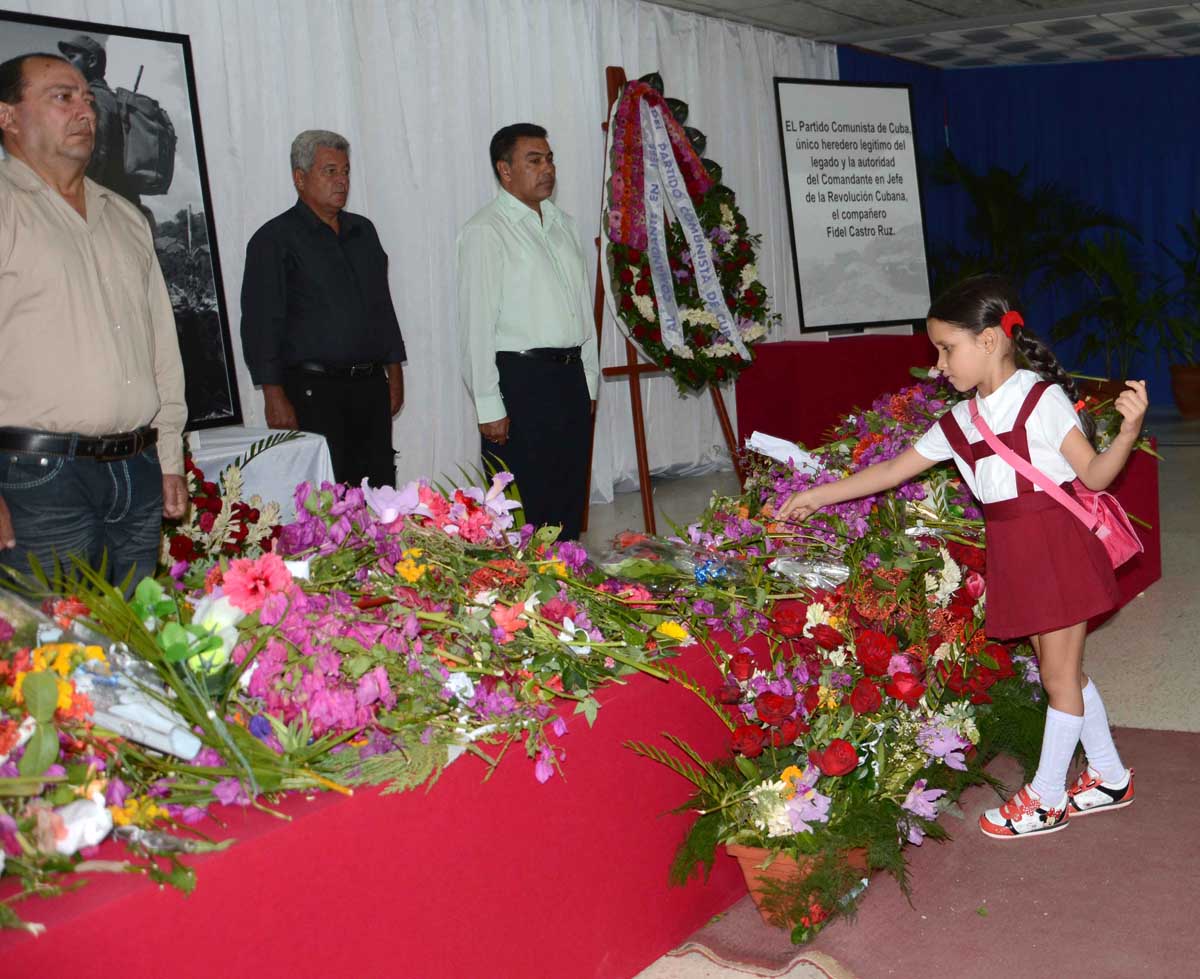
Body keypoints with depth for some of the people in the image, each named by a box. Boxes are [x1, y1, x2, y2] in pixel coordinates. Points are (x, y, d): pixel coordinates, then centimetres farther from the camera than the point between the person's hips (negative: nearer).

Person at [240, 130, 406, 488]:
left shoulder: (363, 231, 17)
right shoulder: (275, 239, -2)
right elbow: (260, 324, -7)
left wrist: (395, 374, 17)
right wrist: (274, 395, -12)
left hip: (371, 387, 6)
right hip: (314, 391, -6)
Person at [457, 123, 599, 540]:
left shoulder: (562, 223, 15)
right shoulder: (485, 232, -8)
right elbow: (476, 323, -12)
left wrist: (589, 379, 14)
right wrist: (489, 406, -15)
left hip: (571, 376, 7)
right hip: (520, 380, -7)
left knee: (569, 503, 13)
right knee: (522, 509, -2)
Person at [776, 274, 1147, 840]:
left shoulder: (1042, 399, -12)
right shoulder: (959, 422, 7)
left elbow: (1094, 475, -12)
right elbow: (894, 470, 11)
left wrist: (1130, 429, -30)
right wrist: (818, 496, 12)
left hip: (1059, 547, -7)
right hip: (1012, 555, 7)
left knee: (1060, 674, 5)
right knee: (1062, 671, 17)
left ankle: (1046, 799, 17)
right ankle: (1109, 778, 33)